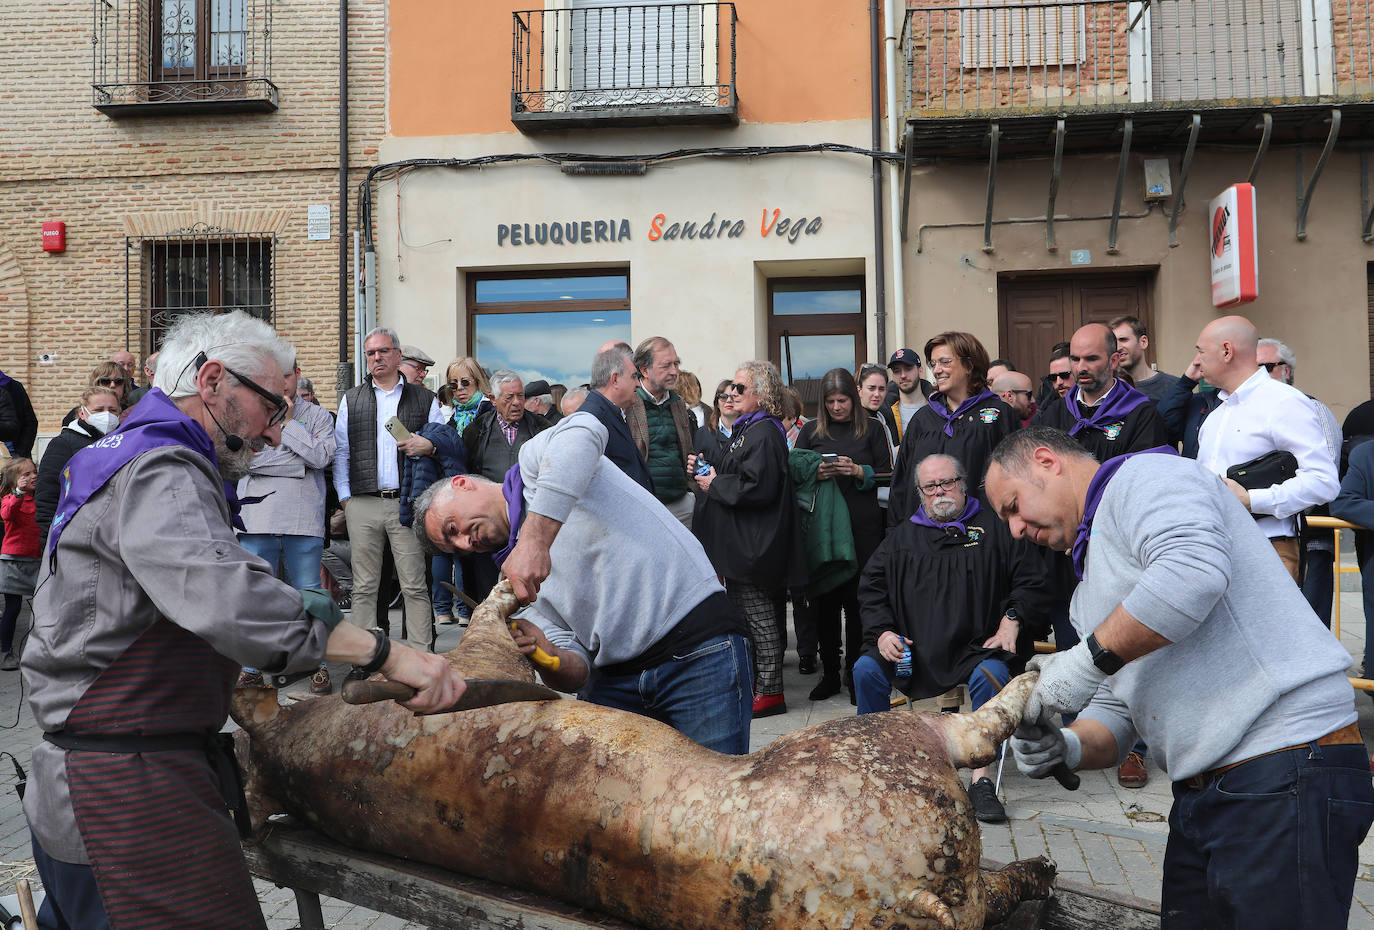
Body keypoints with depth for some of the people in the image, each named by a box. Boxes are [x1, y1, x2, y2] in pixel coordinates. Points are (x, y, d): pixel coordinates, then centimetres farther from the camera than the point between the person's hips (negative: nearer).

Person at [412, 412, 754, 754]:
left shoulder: (535, 460, 0)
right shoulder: (514, 578, 17)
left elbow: (583, 431, -27)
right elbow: (577, 669, 7)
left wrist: (535, 538, -30)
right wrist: (549, 658, -16)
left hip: (699, 651, -7)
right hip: (613, 679, 7)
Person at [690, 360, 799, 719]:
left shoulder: (764, 433, -17)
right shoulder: (746, 428, 15)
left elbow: (757, 487, -26)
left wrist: (715, 484, -14)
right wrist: (705, 470, 6)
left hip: (753, 542, -10)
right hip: (739, 541, 10)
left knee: (758, 615, -2)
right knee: (743, 612, 16)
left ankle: (770, 690, 7)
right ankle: (753, 681, 26)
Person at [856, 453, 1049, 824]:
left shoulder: (995, 528, 11)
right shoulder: (902, 537, 17)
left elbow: (1029, 581, 9)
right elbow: (871, 588, 16)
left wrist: (1012, 620, -7)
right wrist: (882, 631, 0)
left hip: (976, 650, -2)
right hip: (914, 651, 2)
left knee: (992, 675, -33)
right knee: (866, 669, -20)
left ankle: (981, 779, -24)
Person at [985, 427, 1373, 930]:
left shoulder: (1144, 475, -7)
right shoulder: (1091, 595, 23)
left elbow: (1195, 568, -28)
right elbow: (1113, 712, 19)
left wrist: (1090, 657, -20)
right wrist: (1068, 748, -3)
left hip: (1288, 776, -10)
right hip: (1203, 795, 10)